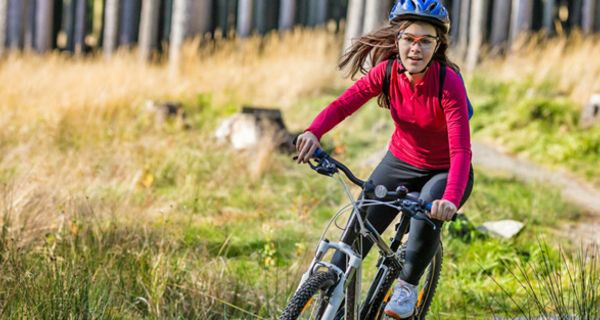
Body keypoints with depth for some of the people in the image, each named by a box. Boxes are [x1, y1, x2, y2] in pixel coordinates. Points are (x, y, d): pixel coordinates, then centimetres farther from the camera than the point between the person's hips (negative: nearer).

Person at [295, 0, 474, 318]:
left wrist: (451, 199, -53)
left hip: (445, 172, -4)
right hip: (400, 162, 4)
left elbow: (461, 150, -36)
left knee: (428, 218, -33)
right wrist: (313, 132, -42)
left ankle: (407, 285, -7)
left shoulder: (449, 83, -29)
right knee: (359, 226, -9)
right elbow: (344, 104, -21)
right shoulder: (387, 71, -17)